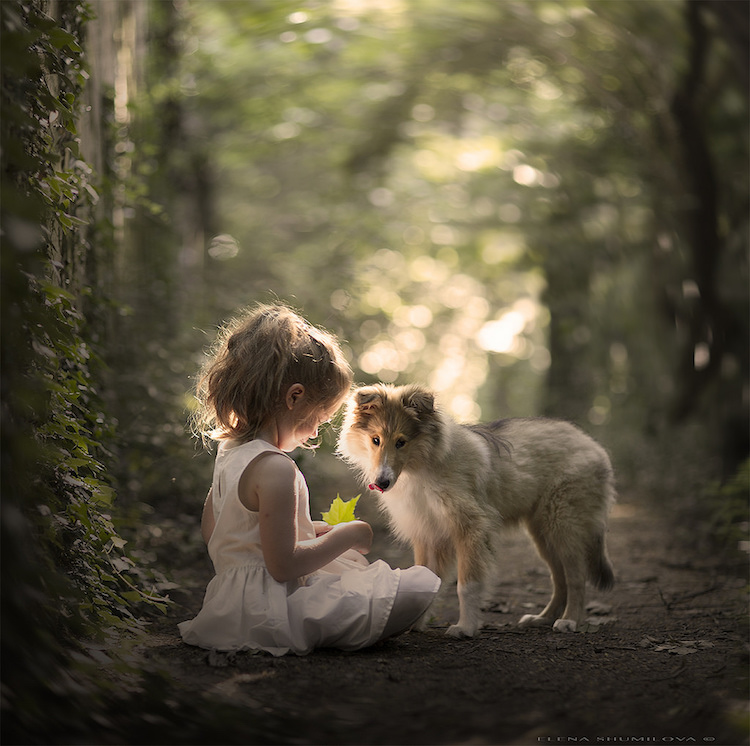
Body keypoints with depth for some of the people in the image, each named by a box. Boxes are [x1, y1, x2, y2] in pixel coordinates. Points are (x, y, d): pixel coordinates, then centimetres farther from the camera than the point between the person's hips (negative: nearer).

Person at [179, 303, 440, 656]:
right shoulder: (275, 469, -25)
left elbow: (210, 529, 19)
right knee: (417, 590, -15)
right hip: (272, 610, -10)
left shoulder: (228, 452, 6)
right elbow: (284, 565, -25)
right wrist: (344, 536, -10)